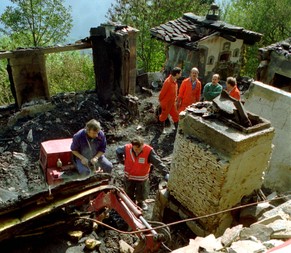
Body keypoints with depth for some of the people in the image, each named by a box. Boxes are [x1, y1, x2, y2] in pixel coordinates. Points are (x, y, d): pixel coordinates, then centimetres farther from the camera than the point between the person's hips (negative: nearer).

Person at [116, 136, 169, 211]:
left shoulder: (148, 151, -29)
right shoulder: (127, 148, -22)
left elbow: (158, 162, -32)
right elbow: (118, 151, 0)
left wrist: (166, 173, -41)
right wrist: (123, 161, -6)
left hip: (142, 178, -1)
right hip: (129, 176, 2)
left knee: (142, 195, 19)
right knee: (129, 194, 22)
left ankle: (141, 202, 52)